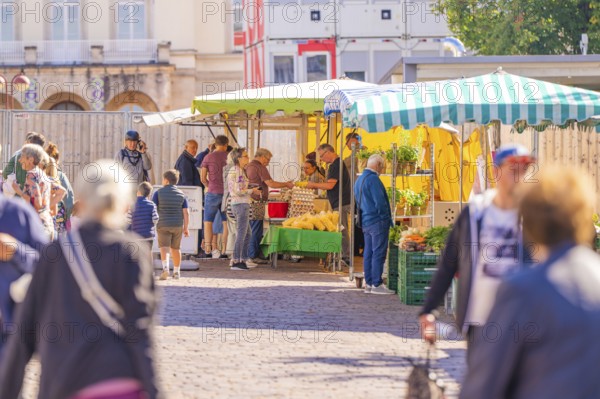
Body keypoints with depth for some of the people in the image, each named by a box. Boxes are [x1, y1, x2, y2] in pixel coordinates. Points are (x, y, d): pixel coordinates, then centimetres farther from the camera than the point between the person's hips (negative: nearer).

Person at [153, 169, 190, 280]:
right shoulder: (181, 194, 4)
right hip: (178, 225, 3)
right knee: (176, 248, 14)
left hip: (163, 225, -3)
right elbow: (186, 213, -1)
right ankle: (176, 272, 20)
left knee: (164, 247, -5)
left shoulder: (159, 193, -4)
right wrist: (186, 228, 4)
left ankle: (165, 267, -27)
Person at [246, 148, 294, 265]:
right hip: (257, 202, -9)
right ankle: (253, 256, -4)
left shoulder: (248, 166, 18)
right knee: (256, 230, -5)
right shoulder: (260, 167, -11)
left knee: (250, 230, 13)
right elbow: (271, 184, -16)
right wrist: (286, 184, -6)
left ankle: (249, 255, 14)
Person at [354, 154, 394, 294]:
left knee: (368, 253, 10)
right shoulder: (373, 179, -14)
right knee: (379, 253, -7)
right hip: (378, 221, -9)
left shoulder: (359, 180, 16)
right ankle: (377, 284, -8)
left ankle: (368, 284, 12)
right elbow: (380, 202, -18)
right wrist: (387, 219, -8)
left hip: (365, 222, 9)